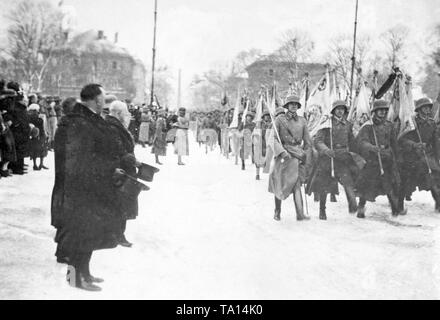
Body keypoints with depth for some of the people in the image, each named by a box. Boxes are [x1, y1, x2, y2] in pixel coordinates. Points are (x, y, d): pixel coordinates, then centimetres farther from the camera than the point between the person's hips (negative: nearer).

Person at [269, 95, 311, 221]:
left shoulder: (302, 121, 7)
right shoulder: (280, 119, 0)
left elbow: (307, 141, 14)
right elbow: (274, 139, -6)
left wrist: (305, 155, 9)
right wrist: (282, 152, -18)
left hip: (297, 155, 1)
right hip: (283, 154, -1)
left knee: (296, 184, -11)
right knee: (279, 184, 8)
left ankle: (300, 214, -16)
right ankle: (277, 212, 23)